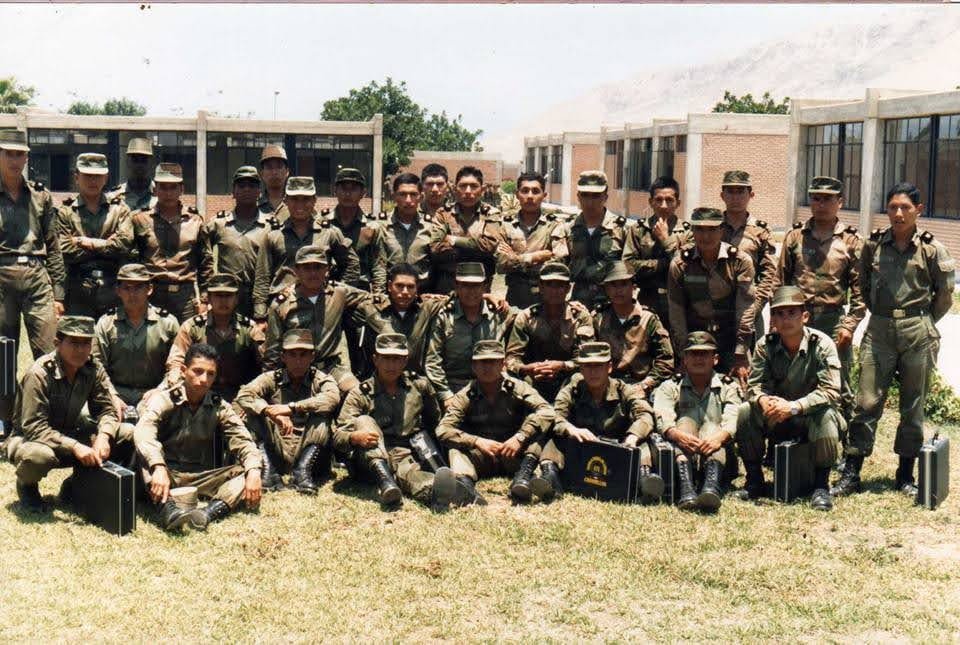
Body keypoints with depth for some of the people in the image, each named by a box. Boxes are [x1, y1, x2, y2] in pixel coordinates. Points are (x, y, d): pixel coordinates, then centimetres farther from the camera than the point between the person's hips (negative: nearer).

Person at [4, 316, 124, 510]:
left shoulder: (94, 369, -7)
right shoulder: (39, 374, -24)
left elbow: (106, 410, -5)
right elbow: (34, 427, -30)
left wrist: (103, 436, -28)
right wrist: (74, 447, -40)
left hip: (70, 434, 5)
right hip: (29, 439, -5)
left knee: (128, 435, -13)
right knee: (38, 456, -42)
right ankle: (26, 485, -2)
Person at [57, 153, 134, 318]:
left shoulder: (119, 208, 11)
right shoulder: (66, 211, 7)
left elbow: (126, 243, -5)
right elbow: (64, 252, -5)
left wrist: (89, 243, -5)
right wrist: (106, 244, -5)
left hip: (113, 290, 1)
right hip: (78, 291, -1)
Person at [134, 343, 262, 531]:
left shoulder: (220, 408, 5)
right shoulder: (164, 399, -6)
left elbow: (243, 441, -6)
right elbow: (143, 432, -26)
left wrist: (253, 471, -28)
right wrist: (158, 468, -44)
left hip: (202, 478, 3)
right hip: (167, 474, -3)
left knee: (245, 473, -20)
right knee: (145, 450, -30)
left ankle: (209, 513, -45)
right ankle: (168, 508, -50)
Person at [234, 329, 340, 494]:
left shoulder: (322, 380, 3)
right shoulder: (272, 379, 6)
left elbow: (332, 398, -22)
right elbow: (243, 395, -13)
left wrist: (291, 407, -31)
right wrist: (272, 412, -31)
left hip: (308, 451, -1)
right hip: (276, 453, 1)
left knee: (322, 413, -22)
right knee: (256, 413, -17)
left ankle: (303, 471, -30)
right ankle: (269, 472, -28)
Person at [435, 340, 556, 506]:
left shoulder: (517, 388, -3)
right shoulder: (464, 396, -2)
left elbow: (547, 412, -19)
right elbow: (443, 430, -14)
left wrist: (519, 438, -31)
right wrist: (477, 441, -29)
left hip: (514, 457, -1)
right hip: (480, 458, 1)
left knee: (532, 426, -24)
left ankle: (523, 475, -44)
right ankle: (464, 482, -53)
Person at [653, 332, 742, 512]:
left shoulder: (728, 387, 16)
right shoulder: (670, 387, 16)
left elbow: (732, 422, -6)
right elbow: (663, 421, -6)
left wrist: (719, 437, -30)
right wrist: (680, 436, -30)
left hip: (719, 453, 0)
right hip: (681, 452, 0)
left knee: (711, 427, -28)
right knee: (686, 421, -26)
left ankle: (711, 487, -57)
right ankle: (686, 488, -52)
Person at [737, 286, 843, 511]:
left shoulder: (822, 344, -16)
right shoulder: (765, 345, -6)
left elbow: (830, 392, -24)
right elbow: (754, 384, -8)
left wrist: (794, 406, -36)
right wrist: (763, 400, -33)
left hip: (812, 414, -3)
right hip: (777, 420, 3)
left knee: (825, 416, -36)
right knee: (746, 413, -23)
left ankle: (821, 486, -20)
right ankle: (755, 481, -6)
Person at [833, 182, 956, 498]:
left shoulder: (931, 247, -3)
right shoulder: (873, 244, 2)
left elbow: (945, 295, 5)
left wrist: (921, 322, 9)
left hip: (917, 334, -1)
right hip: (879, 332, 1)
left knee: (913, 406, 8)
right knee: (867, 403, -2)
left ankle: (906, 475, 19)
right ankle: (851, 474, 3)